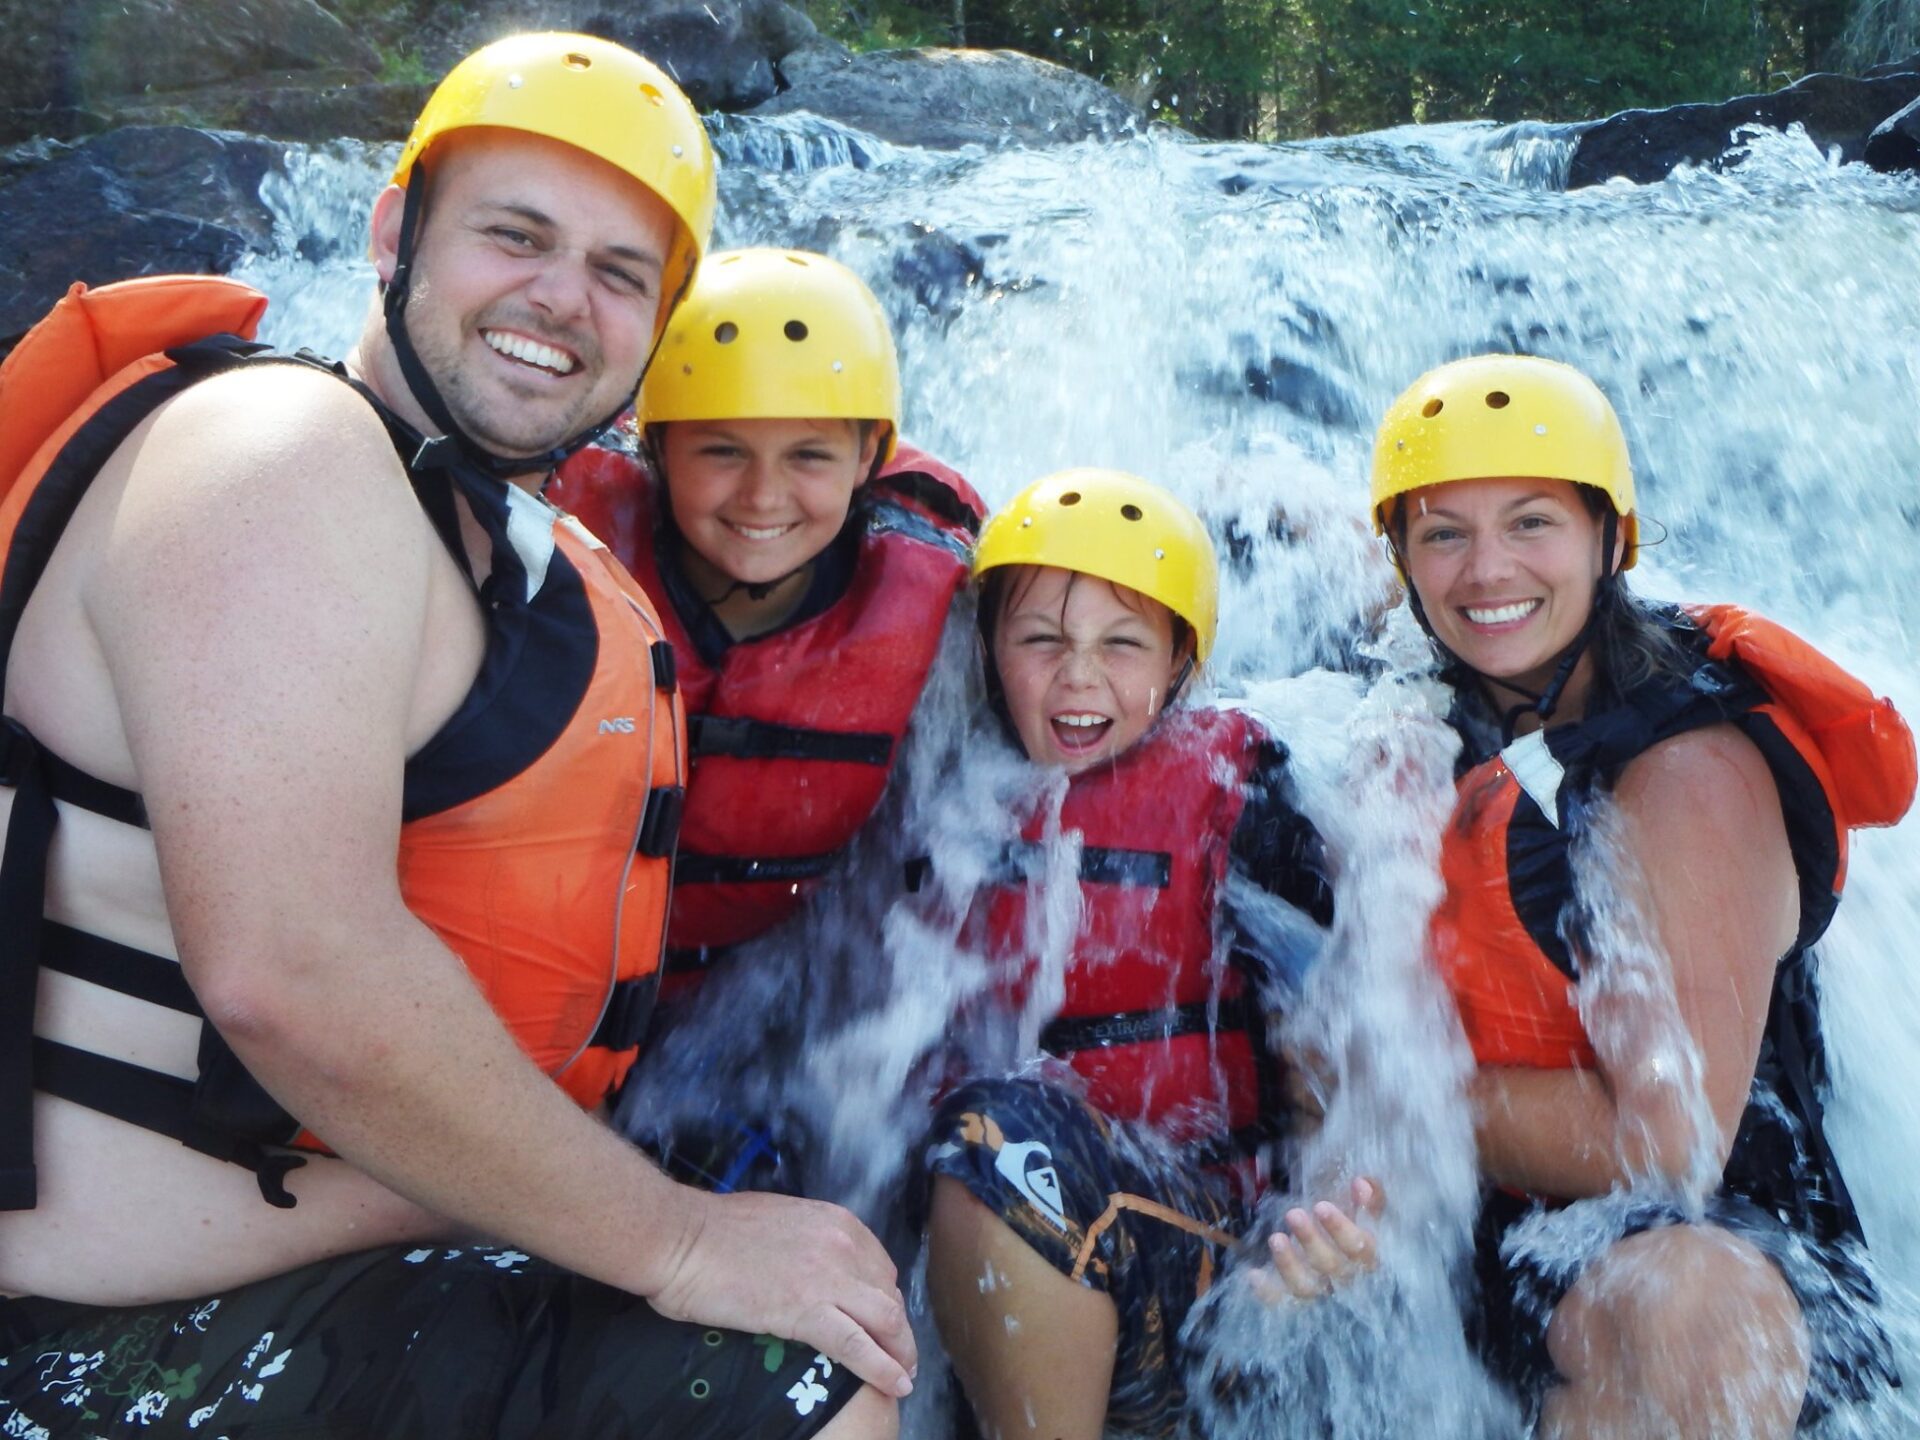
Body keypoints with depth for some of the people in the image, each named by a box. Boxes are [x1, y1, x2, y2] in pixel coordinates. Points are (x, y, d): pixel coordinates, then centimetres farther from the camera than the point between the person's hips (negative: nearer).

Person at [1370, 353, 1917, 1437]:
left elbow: (1665, 1143, -22)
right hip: (1508, 1235, 8)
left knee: (1684, 1299, -38)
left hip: (1720, 1253, -7)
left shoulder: (1687, 769, -17)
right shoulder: (1460, 746, 6)